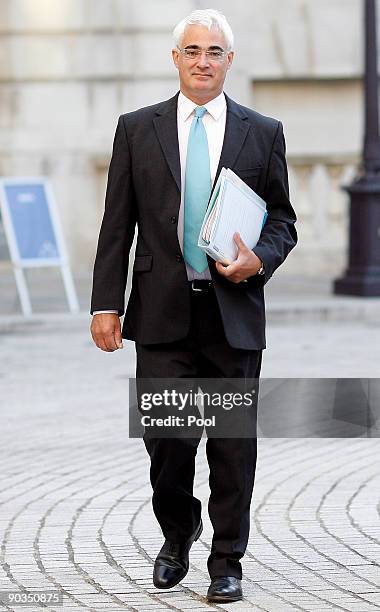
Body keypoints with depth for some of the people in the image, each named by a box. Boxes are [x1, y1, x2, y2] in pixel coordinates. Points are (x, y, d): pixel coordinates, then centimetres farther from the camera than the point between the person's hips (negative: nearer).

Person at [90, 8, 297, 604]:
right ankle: (178, 536, 25)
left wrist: (260, 259, -10)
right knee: (168, 437, -2)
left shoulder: (263, 133, 7)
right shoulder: (137, 129, 7)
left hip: (235, 314, 0)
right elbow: (117, 225, 5)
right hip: (163, 311, 0)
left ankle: (226, 563, 15)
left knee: (234, 443, 3)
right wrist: (107, 303, -2)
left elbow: (282, 220, 11)